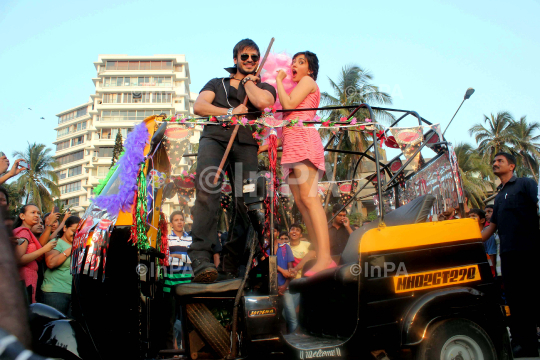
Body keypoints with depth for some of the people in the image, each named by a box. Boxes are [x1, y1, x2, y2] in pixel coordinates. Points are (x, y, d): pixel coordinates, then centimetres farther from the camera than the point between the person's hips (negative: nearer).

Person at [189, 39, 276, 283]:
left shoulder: (264, 87, 24)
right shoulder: (216, 83, 29)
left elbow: (263, 102, -2)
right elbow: (198, 106, 10)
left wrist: (247, 81, 14)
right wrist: (230, 112, -1)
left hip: (245, 143, 1)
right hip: (215, 136, 0)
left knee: (246, 202, -13)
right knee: (207, 189, -26)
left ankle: (230, 261, -3)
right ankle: (201, 257, -34)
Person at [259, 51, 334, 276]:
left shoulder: (308, 82, 9)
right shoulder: (297, 90, 33)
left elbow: (288, 104, -8)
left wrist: (279, 80, 6)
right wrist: (268, 145, 23)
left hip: (303, 140, -9)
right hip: (292, 147, 9)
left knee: (309, 198, -22)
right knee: (300, 203, -2)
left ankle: (325, 257, -30)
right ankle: (320, 256, -6)